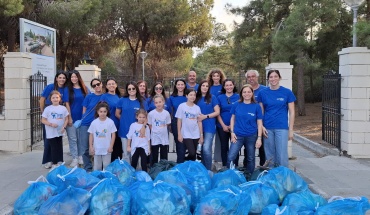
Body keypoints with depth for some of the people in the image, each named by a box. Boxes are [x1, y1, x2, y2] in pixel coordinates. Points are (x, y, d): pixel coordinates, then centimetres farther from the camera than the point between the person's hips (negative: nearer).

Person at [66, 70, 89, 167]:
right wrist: (69, 117, -10)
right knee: (72, 139, 1)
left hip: (82, 117, 2)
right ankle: (75, 158, 8)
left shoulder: (85, 89, 7)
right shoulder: (68, 89, 1)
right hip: (72, 118, -2)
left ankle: (81, 157, 20)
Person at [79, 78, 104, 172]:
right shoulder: (89, 97, 1)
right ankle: (88, 168, 16)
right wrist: (87, 119, 2)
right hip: (86, 124, 0)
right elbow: (84, 111, 7)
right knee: (85, 148, 2)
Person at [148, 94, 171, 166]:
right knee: (154, 157, 10)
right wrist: (155, 131, 0)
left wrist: (162, 130, 2)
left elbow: (167, 124, 6)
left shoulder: (166, 113, -7)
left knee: (164, 158, 13)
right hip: (155, 138, -2)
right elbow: (150, 125, 0)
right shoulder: (151, 113, -12)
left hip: (164, 138, 2)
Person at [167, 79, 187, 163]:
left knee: (184, 144, 0)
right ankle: (180, 163, 13)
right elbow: (170, 112, 8)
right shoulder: (172, 98, 5)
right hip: (176, 123, 0)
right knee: (179, 143, 3)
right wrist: (170, 123, 3)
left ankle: (180, 162, 11)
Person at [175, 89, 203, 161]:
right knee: (192, 153, -14)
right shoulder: (182, 106, -4)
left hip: (196, 135, 4)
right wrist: (179, 134, -5)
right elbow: (179, 121, -2)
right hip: (186, 135, -3)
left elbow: (199, 122, 6)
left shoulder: (197, 108, 5)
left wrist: (201, 135, 4)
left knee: (194, 154, 7)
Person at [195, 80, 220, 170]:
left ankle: (208, 170, -2)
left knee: (206, 149, -15)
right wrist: (198, 116, -4)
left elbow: (217, 112, -4)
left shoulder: (212, 97, 0)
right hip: (199, 127, 4)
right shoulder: (196, 98, 10)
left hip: (209, 127, -4)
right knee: (202, 149, 11)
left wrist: (205, 116, -12)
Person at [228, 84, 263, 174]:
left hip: (252, 136, 0)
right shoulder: (236, 105, -1)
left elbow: (259, 123, -1)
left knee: (251, 159, 13)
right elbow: (232, 119, 7)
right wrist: (232, 132, -2)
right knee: (230, 157, -10)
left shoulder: (256, 106, -3)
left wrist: (259, 138, -6)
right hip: (238, 135, 0)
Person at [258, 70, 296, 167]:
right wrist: (261, 126, -2)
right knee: (269, 155, 9)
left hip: (282, 128, -2)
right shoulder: (263, 93, 4)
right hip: (267, 128, 2)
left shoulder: (287, 92, 0)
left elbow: (291, 112, 2)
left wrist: (291, 130, -1)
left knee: (282, 155, -3)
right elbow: (261, 112, 9)